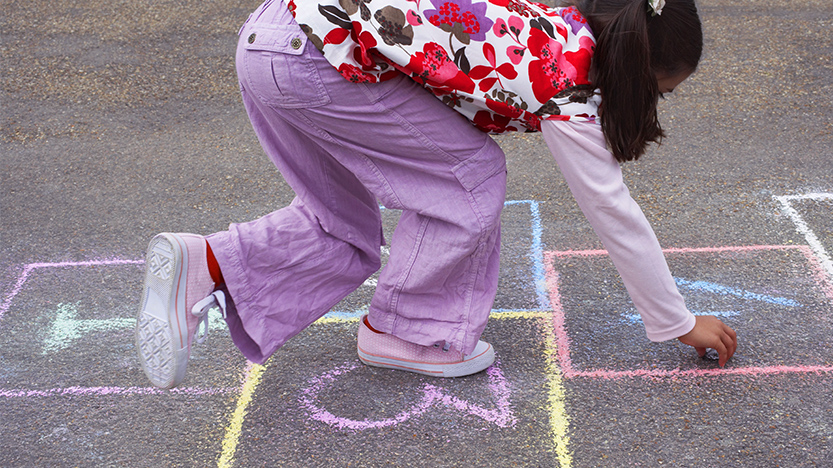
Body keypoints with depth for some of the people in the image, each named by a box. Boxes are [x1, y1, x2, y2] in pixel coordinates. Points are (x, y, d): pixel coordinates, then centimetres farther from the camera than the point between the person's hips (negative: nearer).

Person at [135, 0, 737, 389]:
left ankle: (203, 266, 8)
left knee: (346, 229, 17)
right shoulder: (571, 83, -7)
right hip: (314, 51, -8)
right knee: (470, 173, 2)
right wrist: (682, 324, 11)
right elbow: (616, 213, -1)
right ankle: (399, 332, 13)